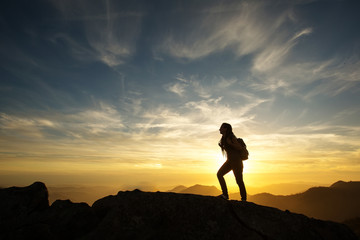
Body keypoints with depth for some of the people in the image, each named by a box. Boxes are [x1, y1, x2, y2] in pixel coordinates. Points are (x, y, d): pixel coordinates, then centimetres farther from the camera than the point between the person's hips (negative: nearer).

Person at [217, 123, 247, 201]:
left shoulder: (231, 137, -14)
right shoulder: (224, 139, 11)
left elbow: (240, 148, -16)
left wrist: (230, 143, -24)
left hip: (236, 161, -8)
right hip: (229, 161, 8)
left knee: (239, 180, 0)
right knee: (219, 174, -7)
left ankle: (244, 199, 18)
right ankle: (225, 195, -3)